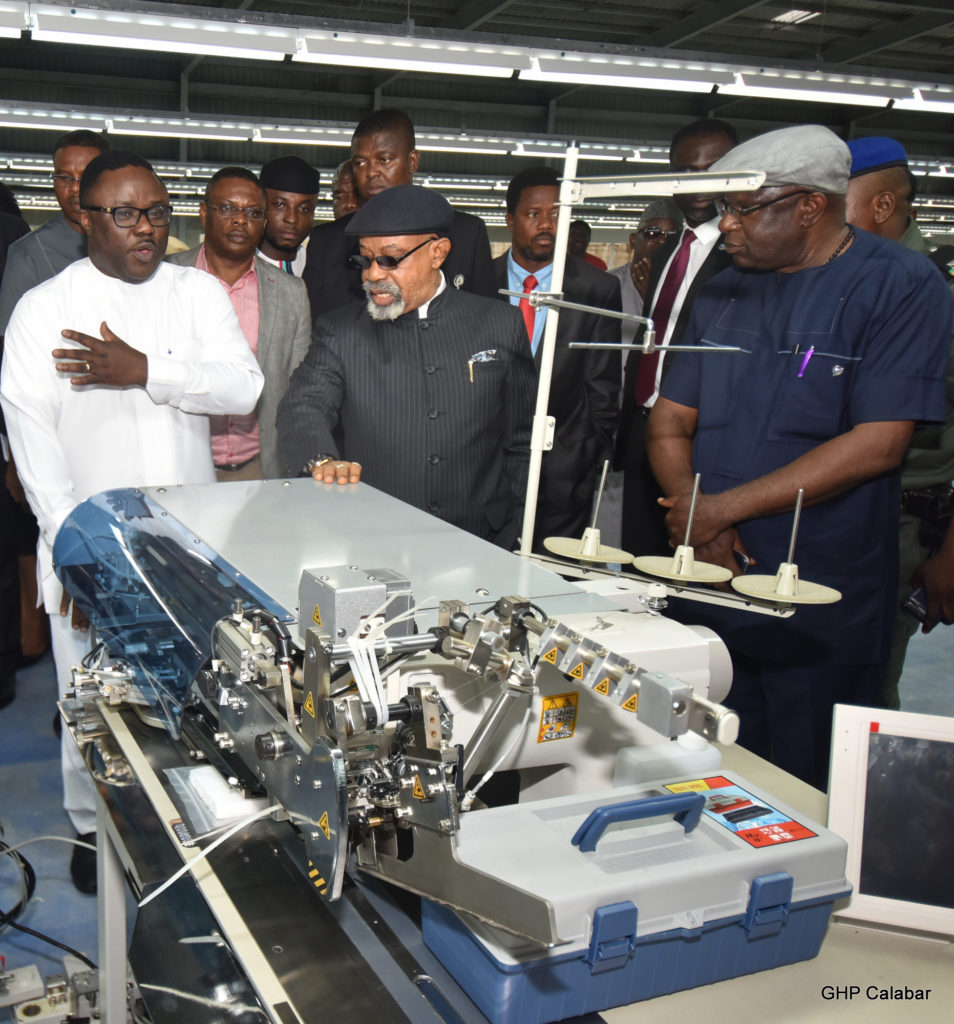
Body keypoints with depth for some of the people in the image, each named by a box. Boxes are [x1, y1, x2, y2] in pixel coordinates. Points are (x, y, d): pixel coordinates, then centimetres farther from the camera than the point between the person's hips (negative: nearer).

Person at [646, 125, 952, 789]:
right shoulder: (725, 293, 12)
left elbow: (877, 444, -16)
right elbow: (671, 419, 11)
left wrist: (724, 507, -16)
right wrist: (692, 511, -10)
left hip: (825, 610, -5)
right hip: (712, 578, 5)